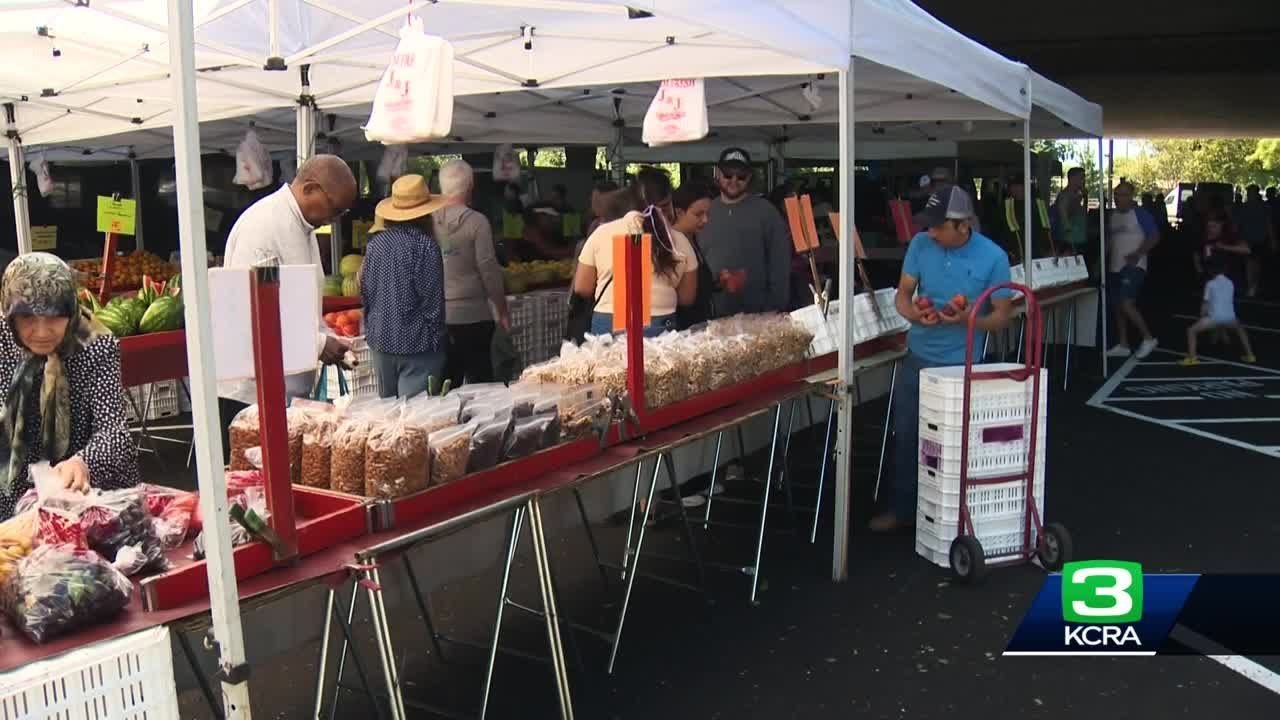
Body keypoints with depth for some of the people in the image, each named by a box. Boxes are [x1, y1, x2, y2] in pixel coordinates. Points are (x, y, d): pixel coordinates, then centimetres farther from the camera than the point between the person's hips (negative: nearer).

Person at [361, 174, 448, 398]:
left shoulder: (376, 244, 3)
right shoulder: (425, 246, -12)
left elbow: (365, 292, 10)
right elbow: (432, 298, -12)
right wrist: (435, 338, -2)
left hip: (380, 340, 6)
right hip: (416, 345, -6)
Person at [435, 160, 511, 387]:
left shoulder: (428, 220, 0)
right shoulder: (477, 222, -9)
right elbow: (488, 269, -9)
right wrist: (502, 310, 2)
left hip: (437, 315, 4)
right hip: (472, 315, -4)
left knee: (446, 385, 9)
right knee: (480, 380, 7)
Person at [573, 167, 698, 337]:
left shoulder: (602, 233, -1)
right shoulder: (679, 241, 0)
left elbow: (582, 288, 4)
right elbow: (687, 298, 8)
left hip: (608, 326, 0)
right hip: (660, 329, 0)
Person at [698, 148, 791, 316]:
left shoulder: (766, 211, -2)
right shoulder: (706, 211, 8)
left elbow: (779, 263, -3)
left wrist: (775, 308, -8)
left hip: (755, 313, -3)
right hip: (710, 314, 3)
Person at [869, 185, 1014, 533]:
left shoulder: (993, 257, -13)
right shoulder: (920, 244, -4)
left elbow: (1003, 316, -7)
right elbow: (902, 294, 2)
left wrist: (967, 320, -27)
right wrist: (915, 314, -21)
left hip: (960, 364, -4)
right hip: (917, 357, 4)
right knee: (905, 435, 11)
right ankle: (903, 509, 27)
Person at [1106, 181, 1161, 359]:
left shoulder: (1140, 214, -7)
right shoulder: (1112, 216, 13)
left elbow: (1154, 236, -12)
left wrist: (1138, 254, -23)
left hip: (1133, 266, -8)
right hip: (1115, 267, 8)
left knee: (1126, 304, -19)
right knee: (1117, 306, 9)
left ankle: (1148, 338, -4)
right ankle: (1122, 346, 17)